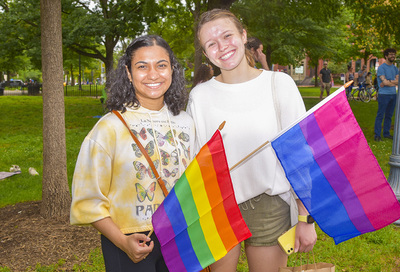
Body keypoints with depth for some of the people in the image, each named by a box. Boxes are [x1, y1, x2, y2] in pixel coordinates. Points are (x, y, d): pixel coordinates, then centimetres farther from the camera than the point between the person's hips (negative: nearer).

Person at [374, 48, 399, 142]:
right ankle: (377, 135, 1)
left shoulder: (395, 68, 13)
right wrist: (394, 82, -2)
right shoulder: (381, 68, -7)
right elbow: (384, 82, -16)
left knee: (389, 115, 12)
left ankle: (386, 133, 20)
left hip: (393, 94, 7)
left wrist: (388, 81, -12)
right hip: (384, 94, -6)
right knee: (380, 115, -4)